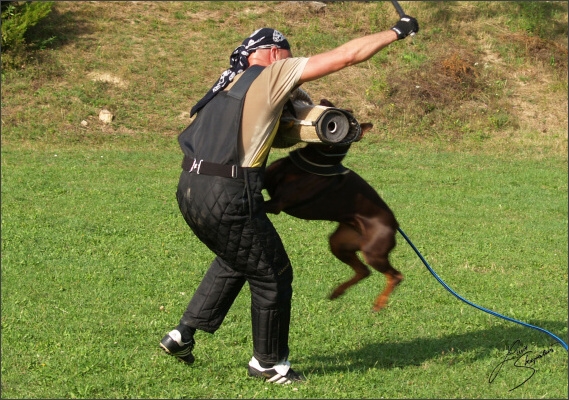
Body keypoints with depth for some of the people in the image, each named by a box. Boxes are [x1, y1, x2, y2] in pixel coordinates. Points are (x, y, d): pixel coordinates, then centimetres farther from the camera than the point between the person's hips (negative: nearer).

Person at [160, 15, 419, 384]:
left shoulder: (232, 83, 20)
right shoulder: (271, 75, -1)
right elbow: (347, 56, 0)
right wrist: (396, 33, 11)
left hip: (190, 190, 8)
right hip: (228, 197, -8)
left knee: (234, 261, 29)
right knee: (272, 274, 9)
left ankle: (184, 335, 27)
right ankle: (269, 363, 22)